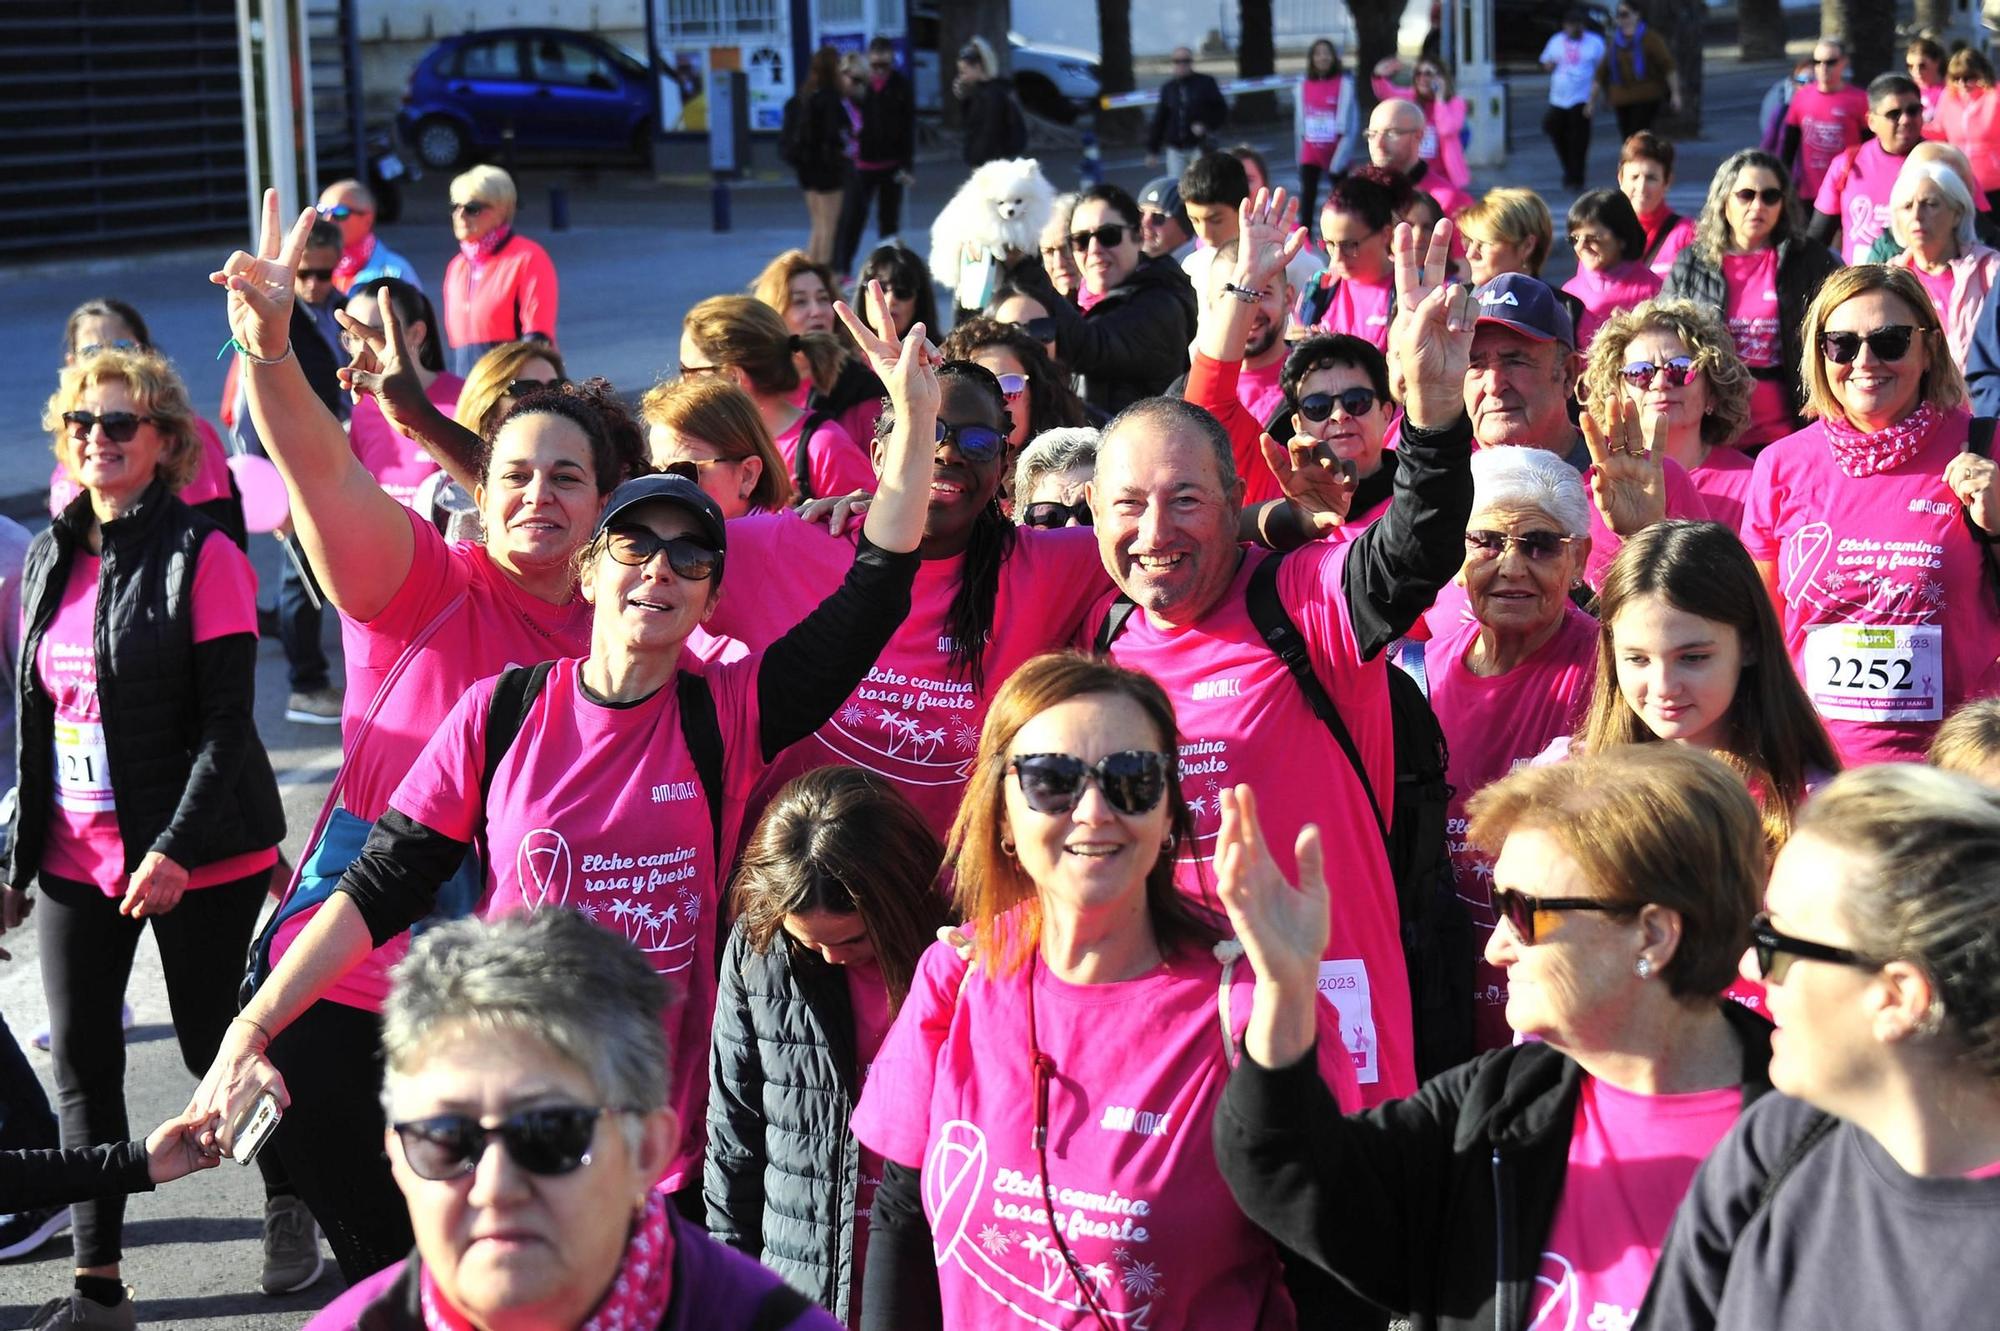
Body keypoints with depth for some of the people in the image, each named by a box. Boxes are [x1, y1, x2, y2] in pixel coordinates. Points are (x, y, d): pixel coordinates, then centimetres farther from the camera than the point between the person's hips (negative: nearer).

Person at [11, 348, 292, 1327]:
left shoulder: (202, 557, -10)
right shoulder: (47, 561, 9)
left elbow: (226, 722, -14)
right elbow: (34, 721, 15)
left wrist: (176, 848, -23)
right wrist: (18, 858, 13)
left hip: (202, 862, -6)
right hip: (76, 859, 6)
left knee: (215, 1049, 6)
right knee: (81, 1065, 4)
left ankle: (288, 1199, 33)